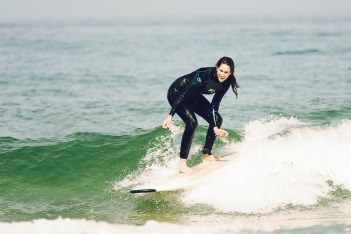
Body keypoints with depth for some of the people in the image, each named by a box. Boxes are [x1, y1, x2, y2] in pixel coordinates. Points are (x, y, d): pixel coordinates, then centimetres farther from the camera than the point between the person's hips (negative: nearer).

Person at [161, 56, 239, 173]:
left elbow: (214, 105, -6)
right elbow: (184, 94, -33)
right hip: (176, 93, -8)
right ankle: (182, 163, -25)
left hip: (193, 96, 8)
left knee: (217, 120, 0)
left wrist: (215, 128, -14)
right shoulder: (204, 75, -35)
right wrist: (170, 115, -36)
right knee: (192, 122, -27)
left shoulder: (226, 83, -13)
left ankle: (206, 155, 14)